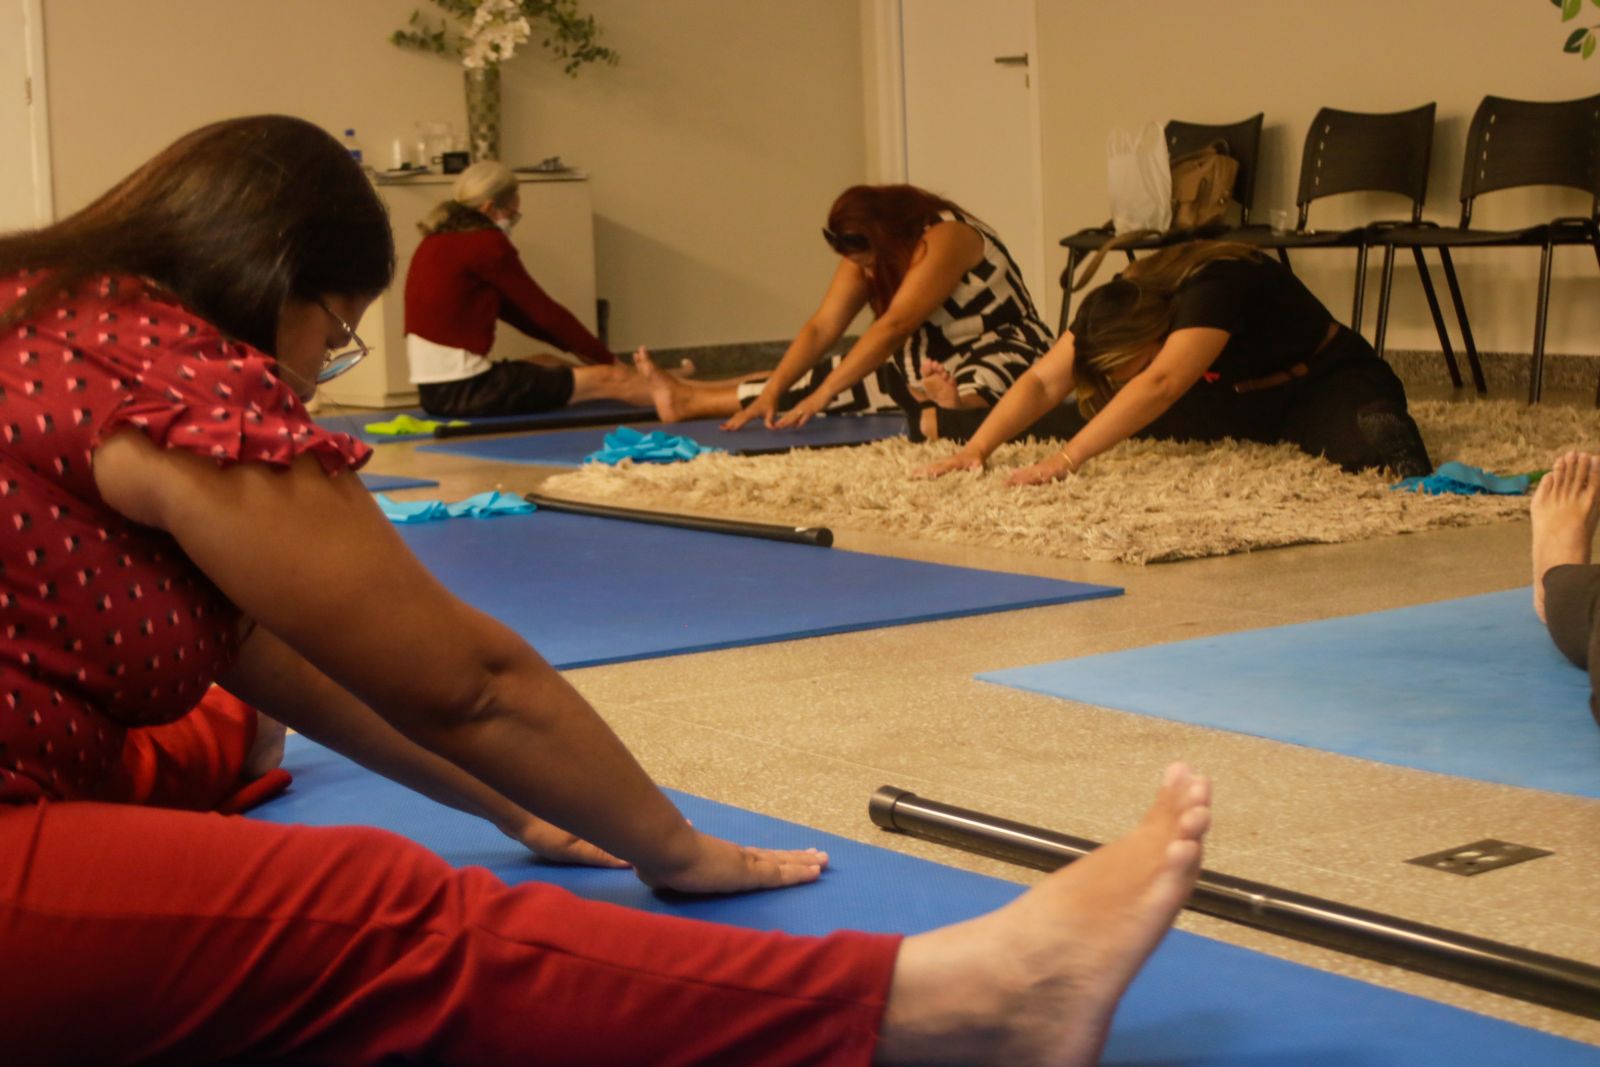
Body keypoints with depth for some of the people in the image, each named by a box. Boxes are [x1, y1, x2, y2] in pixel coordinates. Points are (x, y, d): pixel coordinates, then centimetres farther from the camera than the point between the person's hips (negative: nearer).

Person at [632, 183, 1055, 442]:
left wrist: (824, 394, -31)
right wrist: (771, 391, -15)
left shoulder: (944, 239, -24)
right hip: (933, 365, 7)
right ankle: (689, 399, 4)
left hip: (1004, 355, -7)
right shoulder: (867, 254, 1)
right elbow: (822, 327, -4)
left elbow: (894, 326, -30)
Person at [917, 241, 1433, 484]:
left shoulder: (1213, 287, -36)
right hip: (1237, 399, 7)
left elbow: (1160, 385, -48)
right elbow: (1043, 382, -17)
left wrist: (1067, 459, -54)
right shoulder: (1117, 305, -14)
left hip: (1327, 381, -6)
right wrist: (975, 448, -31)